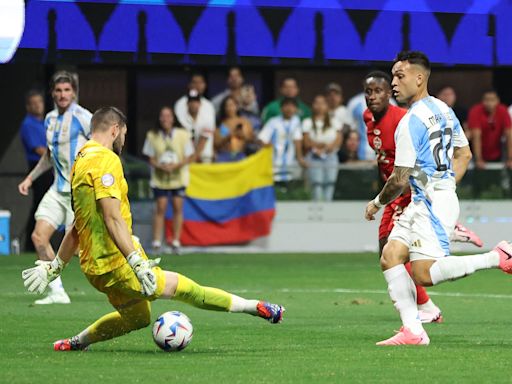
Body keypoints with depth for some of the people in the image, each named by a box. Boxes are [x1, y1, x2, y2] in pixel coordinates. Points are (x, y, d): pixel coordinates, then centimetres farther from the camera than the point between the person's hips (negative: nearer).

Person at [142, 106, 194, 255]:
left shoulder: (183, 135, -5)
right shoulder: (152, 136, -2)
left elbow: (190, 156, -2)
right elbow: (150, 158, 2)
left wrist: (176, 165, -17)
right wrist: (160, 166, -17)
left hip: (178, 177, 0)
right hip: (159, 178, 0)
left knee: (177, 207, 0)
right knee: (161, 208, -4)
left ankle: (176, 241, 8)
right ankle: (156, 242, 0)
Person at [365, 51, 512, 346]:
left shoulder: (410, 122, -17)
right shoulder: (443, 109, 12)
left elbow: (400, 180, -15)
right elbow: (464, 155, 23)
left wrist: (377, 204, 2)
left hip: (432, 203, -10)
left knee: (424, 274, -15)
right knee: (391, 256, 4)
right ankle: (413, 331, -2)